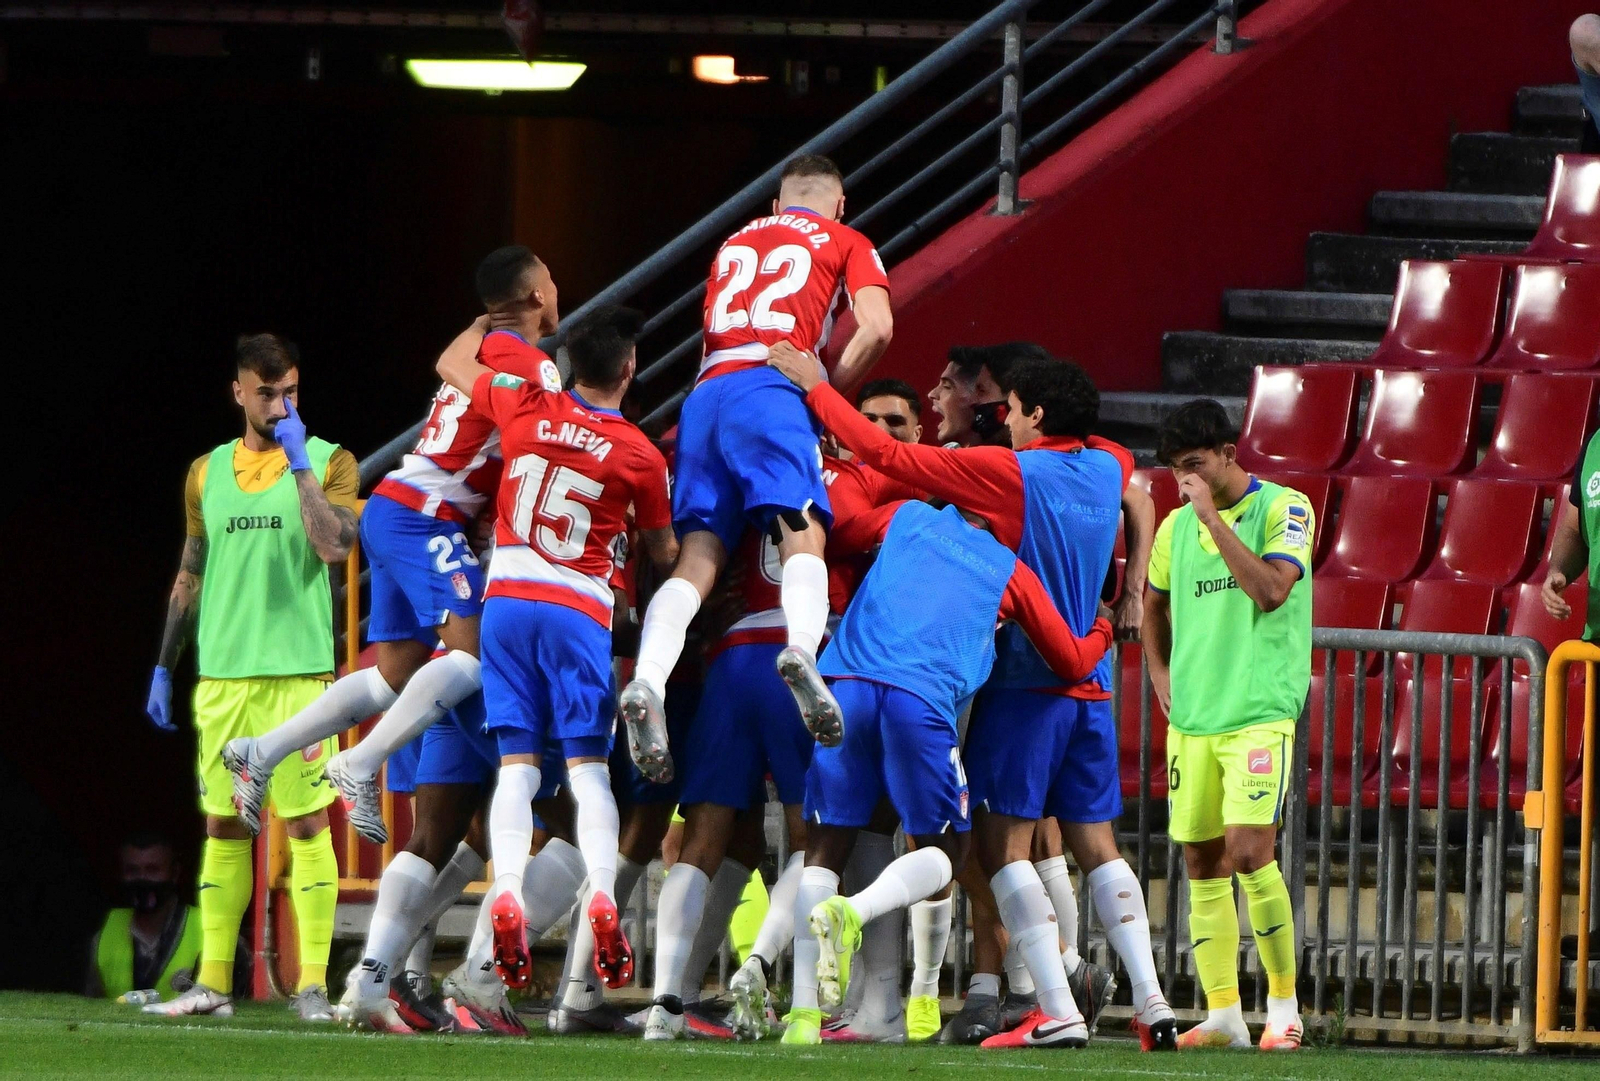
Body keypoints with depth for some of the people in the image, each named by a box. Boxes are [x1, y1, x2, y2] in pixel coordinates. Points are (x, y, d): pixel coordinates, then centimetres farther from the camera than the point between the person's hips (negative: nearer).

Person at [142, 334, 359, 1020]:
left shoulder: (327, 462, 2)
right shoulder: (207, 473, 13)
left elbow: (335, 546, -15)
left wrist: (299, 463, -14)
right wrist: (163, 668, 18)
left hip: (298, 672, -4)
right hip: (221, 673, 4)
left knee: (307, 822, -6)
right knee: (223, 826, 5)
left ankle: (312, 983, -6)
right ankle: (213, 983, 8)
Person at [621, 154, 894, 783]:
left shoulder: (736, 242, 33)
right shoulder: (843, 242, 18)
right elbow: (876, 329, 3)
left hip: (706, 393, 4)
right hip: (771, 391, -4)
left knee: (699, 554, -5)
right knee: (801, 534, -19)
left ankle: (647, 682, -28)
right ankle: (802, 648, -48)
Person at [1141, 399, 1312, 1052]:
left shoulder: (1284, 509, -4)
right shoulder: (1177, 527, 13)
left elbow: (1272, 589, -20)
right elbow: (1155, 605, 29)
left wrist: (1211, 514, -18)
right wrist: (1160, 672, 15)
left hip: (1261, 711, -6)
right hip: (1192, 717, 6)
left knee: (1249, 851, -16)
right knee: (1201, 862, 3)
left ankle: (1284, 1007, -6)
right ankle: (1222, 1015, 7)